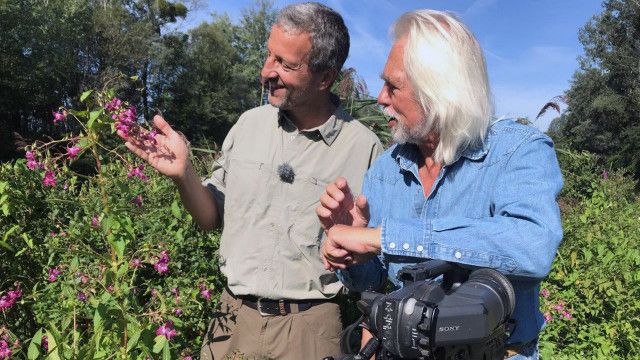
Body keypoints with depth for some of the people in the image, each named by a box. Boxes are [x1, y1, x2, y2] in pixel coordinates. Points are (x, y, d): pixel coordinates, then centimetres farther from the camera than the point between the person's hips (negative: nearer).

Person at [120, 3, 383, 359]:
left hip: (308, 328, -3)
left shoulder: (364, 147, -12)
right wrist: (184, 173, -10)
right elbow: (213, 217, 7)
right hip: (234, 318, 4)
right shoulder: (250, 123, -1)